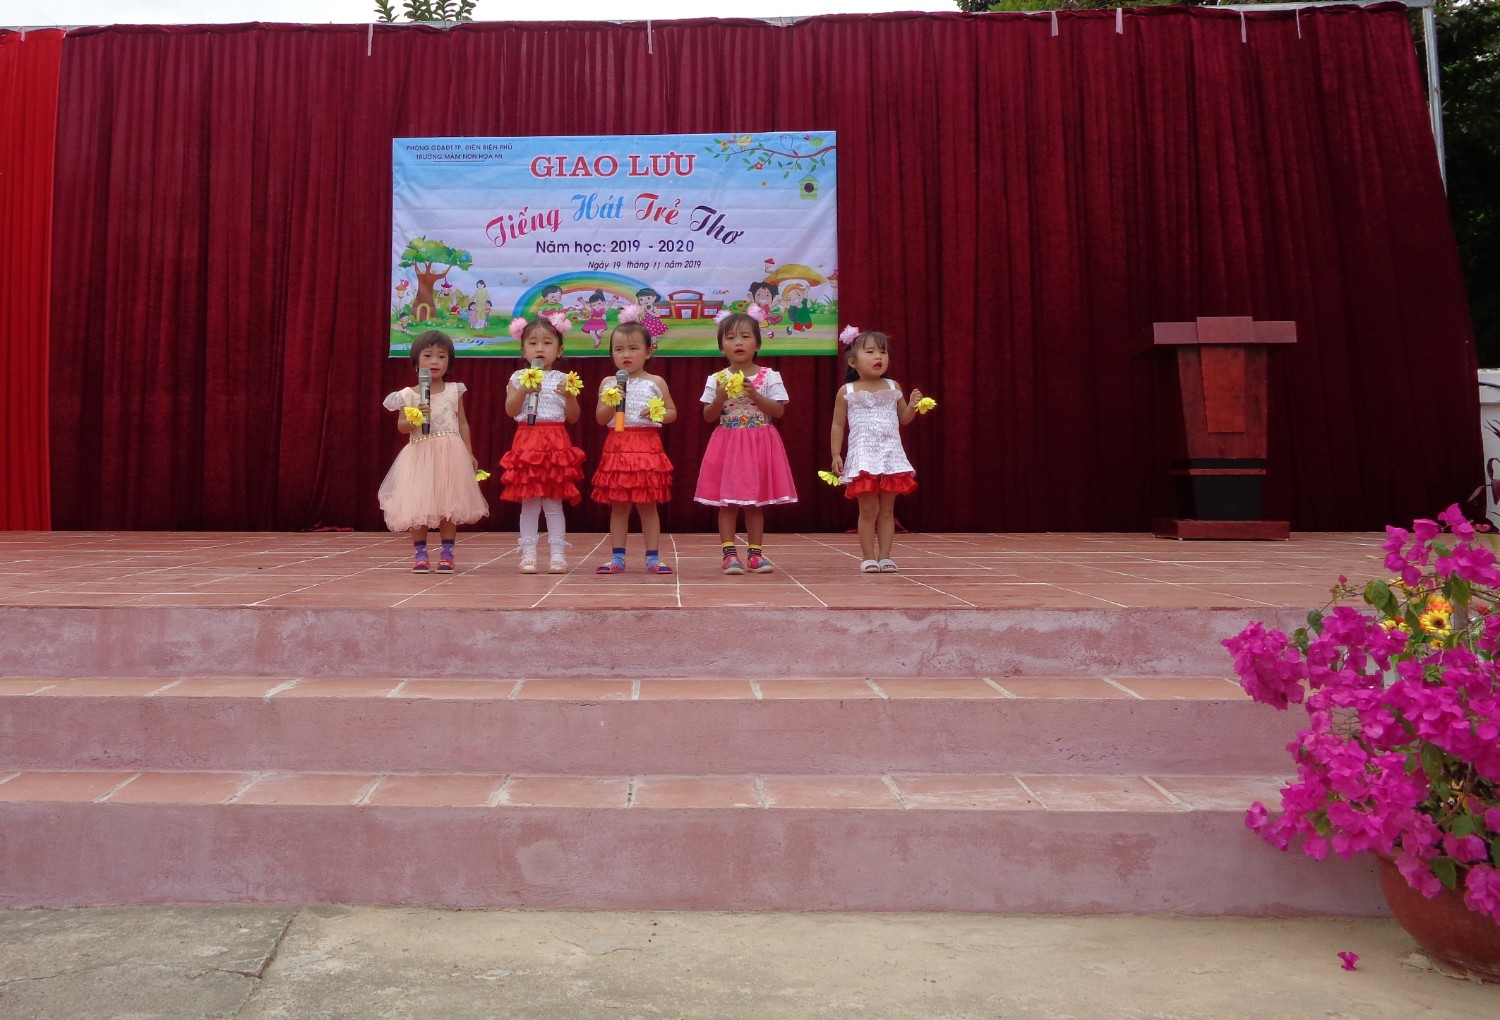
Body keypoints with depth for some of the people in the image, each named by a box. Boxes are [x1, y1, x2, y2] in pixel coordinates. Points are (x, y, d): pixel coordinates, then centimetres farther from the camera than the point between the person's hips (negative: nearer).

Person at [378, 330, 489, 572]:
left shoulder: (454, 391, 5)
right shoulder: (408, 395, 2)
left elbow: (463, 423, 9)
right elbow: (401, 427, 1)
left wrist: (469, 453, 4)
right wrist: (414, 418, -19)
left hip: (451, 453, 1)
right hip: (420, 454, 0)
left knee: (449, 503, 2)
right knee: (418, 504, -1)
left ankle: (447, 553, 10)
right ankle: (419, 554, 8)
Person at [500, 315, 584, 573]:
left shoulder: (564, 379, 6)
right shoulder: (518, 377, 6)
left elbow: (573, 417, 5)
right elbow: (510, 410, -2)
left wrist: (570, 396, -12)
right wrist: (524, 390, -15)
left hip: (556, 442, 0)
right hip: (526, 442, 0)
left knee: (554, 501, 2)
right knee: (528, 501, 2)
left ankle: (557, 552, 6)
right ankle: (528, 553, 7)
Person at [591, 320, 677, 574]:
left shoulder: (656, 383, 4)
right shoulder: (608, 383, 7)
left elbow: (672, 413, 8)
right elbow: (600, 418, 3)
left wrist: (658, 414, -12)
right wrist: (612, 402, -14)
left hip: (647, 447, -1)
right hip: (617, 446, 1)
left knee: (647, 504, 3)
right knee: (618, 504, 5)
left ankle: (653, 557, 8)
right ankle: (617, 557, 11)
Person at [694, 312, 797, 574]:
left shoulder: (769, 376, 0)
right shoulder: (716, 380, 2)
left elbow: (779, 411, -6)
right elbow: (708, 416, 2)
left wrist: (755, 395, -17)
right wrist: (720, 399, -15)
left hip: (760, 444, 0)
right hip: (727, 444, 0)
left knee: (755, 501, 7)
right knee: (727, 501, -1)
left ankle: (755, 553, 14)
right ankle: (729, 554, 4)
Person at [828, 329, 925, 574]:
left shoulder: (893, 387, 7)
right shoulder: (847, 392, 1)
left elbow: (903, 419, 14)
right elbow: (838, 426, 4)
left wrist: (912, 406, -7)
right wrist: (836, 455, -2)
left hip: (891, 456, 2)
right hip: (863, 457, -2)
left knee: (887, 510, 5)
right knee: (868, 510, -2)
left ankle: (884, 556, 11)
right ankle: (868, 557, 7)